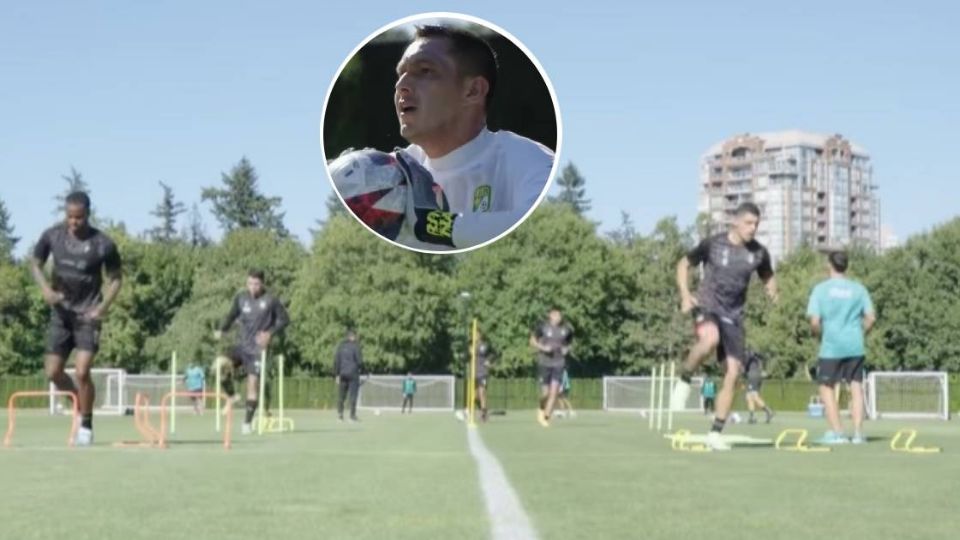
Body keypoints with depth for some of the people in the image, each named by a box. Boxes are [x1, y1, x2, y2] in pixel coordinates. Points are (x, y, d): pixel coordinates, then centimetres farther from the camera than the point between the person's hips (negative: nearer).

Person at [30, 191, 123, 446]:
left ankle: (86, 426, 4)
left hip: (88, 314, -3)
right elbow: (35, 264, 9)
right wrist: (45, 288, -9)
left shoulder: (103, 244, -12)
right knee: (53, 372, 2)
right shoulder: (52, 235, -5)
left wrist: (103, 306, -13)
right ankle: (80, 403, 30)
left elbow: (116, 277, 0)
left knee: (82, 371, -14)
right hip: (61, 312, 4)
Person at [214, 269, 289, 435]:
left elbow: (284, 320, -1)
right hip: (241, 346, 3)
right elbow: (232, 315, 16)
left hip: (258, 348, -3)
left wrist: (270, 333, -16)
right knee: (220, 364, -22)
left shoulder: (271, 300, -6)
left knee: (253, 383, -4)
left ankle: (248, 422, 10)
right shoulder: (241, 298, 5)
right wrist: (222, 330, -1)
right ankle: (231, 396, 2)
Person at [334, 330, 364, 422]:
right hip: (353, 374, -4)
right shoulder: (355, 346, -7)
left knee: (341, 395, 9)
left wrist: (336, 375, 11)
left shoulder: (341, 346, 8)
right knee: (353, 395, 0)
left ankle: (339, 413, 0)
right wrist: (361, 369, 8)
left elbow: (336, 361, 8)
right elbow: (359, 360, -10)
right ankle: (352, 415, -2)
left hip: (343, 374, 4)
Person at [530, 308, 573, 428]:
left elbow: (570, 343, 18)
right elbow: (532, 341, 4)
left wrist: (567, 349, -4)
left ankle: (546, 417, -2)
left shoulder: (567, 329, 2)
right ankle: (541, 409, 32)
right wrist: (543, 347, -13)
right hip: (544, 363, -1)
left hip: (559, 363, 1)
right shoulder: (542, 327, -5)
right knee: (545, 393, 0)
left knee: (554, 392, -11)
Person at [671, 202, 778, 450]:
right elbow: (684, 264, 6)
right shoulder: (712, 244, -6)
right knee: (710, 339, -39)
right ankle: (684, 381, -13)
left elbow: (768, 277, 21)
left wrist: (772, 289, -4)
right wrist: (685, 295, -9)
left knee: (733, 374, -3)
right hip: (707, 308, -4)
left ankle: (716, 433, 6)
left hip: (734, 316, 4)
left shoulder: (759, 253, 3)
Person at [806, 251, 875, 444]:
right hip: (855, 346, 2)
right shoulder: (858, 289, 5)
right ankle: (858, 433, 6)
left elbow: (815, 322, -9)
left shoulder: (821, 289, -2)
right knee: (856, 387, 9)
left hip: (831, 347, -2)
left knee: (826, 387, 9)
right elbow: (871, 318, 1)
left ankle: (836, 432, 5)